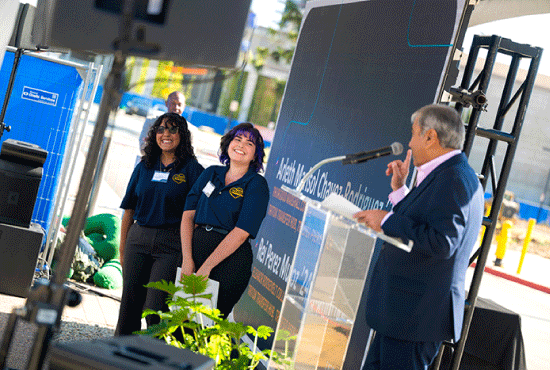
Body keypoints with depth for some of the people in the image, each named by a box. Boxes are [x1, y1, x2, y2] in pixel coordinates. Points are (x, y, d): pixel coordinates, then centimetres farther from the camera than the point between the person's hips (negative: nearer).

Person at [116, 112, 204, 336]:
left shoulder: (191, 169, -2)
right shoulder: (144, 167, 11)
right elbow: (129, 210, 14)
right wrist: (123, 249, 12)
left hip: (171, 244, -4)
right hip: (138, 238, 4)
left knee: (155, 307, -8)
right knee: (129, 302, 9)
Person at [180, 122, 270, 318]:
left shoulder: (257, 185, -1)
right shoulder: (211, 173, 13)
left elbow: (241, 233, -10)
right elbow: (188, 215, 6)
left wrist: (206, 267, -15)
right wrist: (187, 259, -8)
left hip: (231, 258, -4)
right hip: (195, 247, 4)